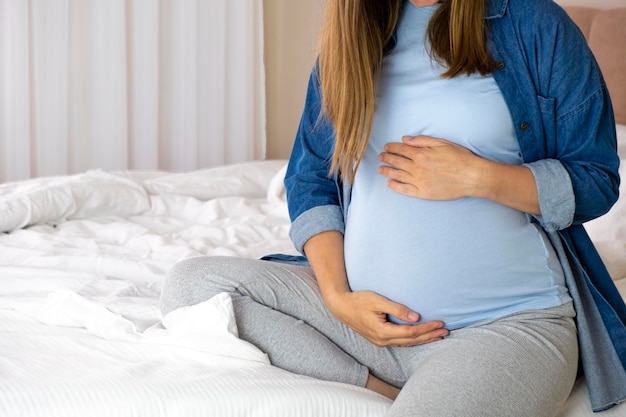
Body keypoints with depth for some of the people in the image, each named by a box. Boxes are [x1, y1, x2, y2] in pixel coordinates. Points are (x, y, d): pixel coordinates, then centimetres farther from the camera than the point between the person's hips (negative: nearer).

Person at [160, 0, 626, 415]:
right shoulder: (350, 39, 12)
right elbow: (309, 179, 13)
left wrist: (477, 176, -14)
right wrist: (337, 295, -4)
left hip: (508, 322, -6)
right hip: (373, 309, 7)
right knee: (190, 283, -12)